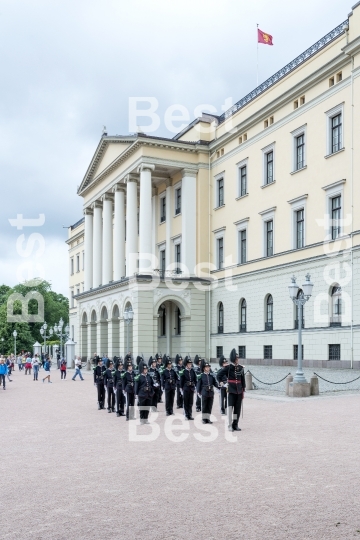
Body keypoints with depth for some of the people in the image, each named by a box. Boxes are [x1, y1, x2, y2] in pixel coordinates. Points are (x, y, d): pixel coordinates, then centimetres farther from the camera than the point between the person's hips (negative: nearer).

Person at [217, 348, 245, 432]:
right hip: (231, 390, -4)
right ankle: (230, 425, -1)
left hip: (239, 391, 4)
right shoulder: (228, 367, -7)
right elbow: (219, 374, 4)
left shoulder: (241, 368, 5)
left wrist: (243, 390, 11)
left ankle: (235, 425, 15)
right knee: (230, 407, -8)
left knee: (237, 408, 6)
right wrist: (221, 382, 9)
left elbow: (243, 380, 11)